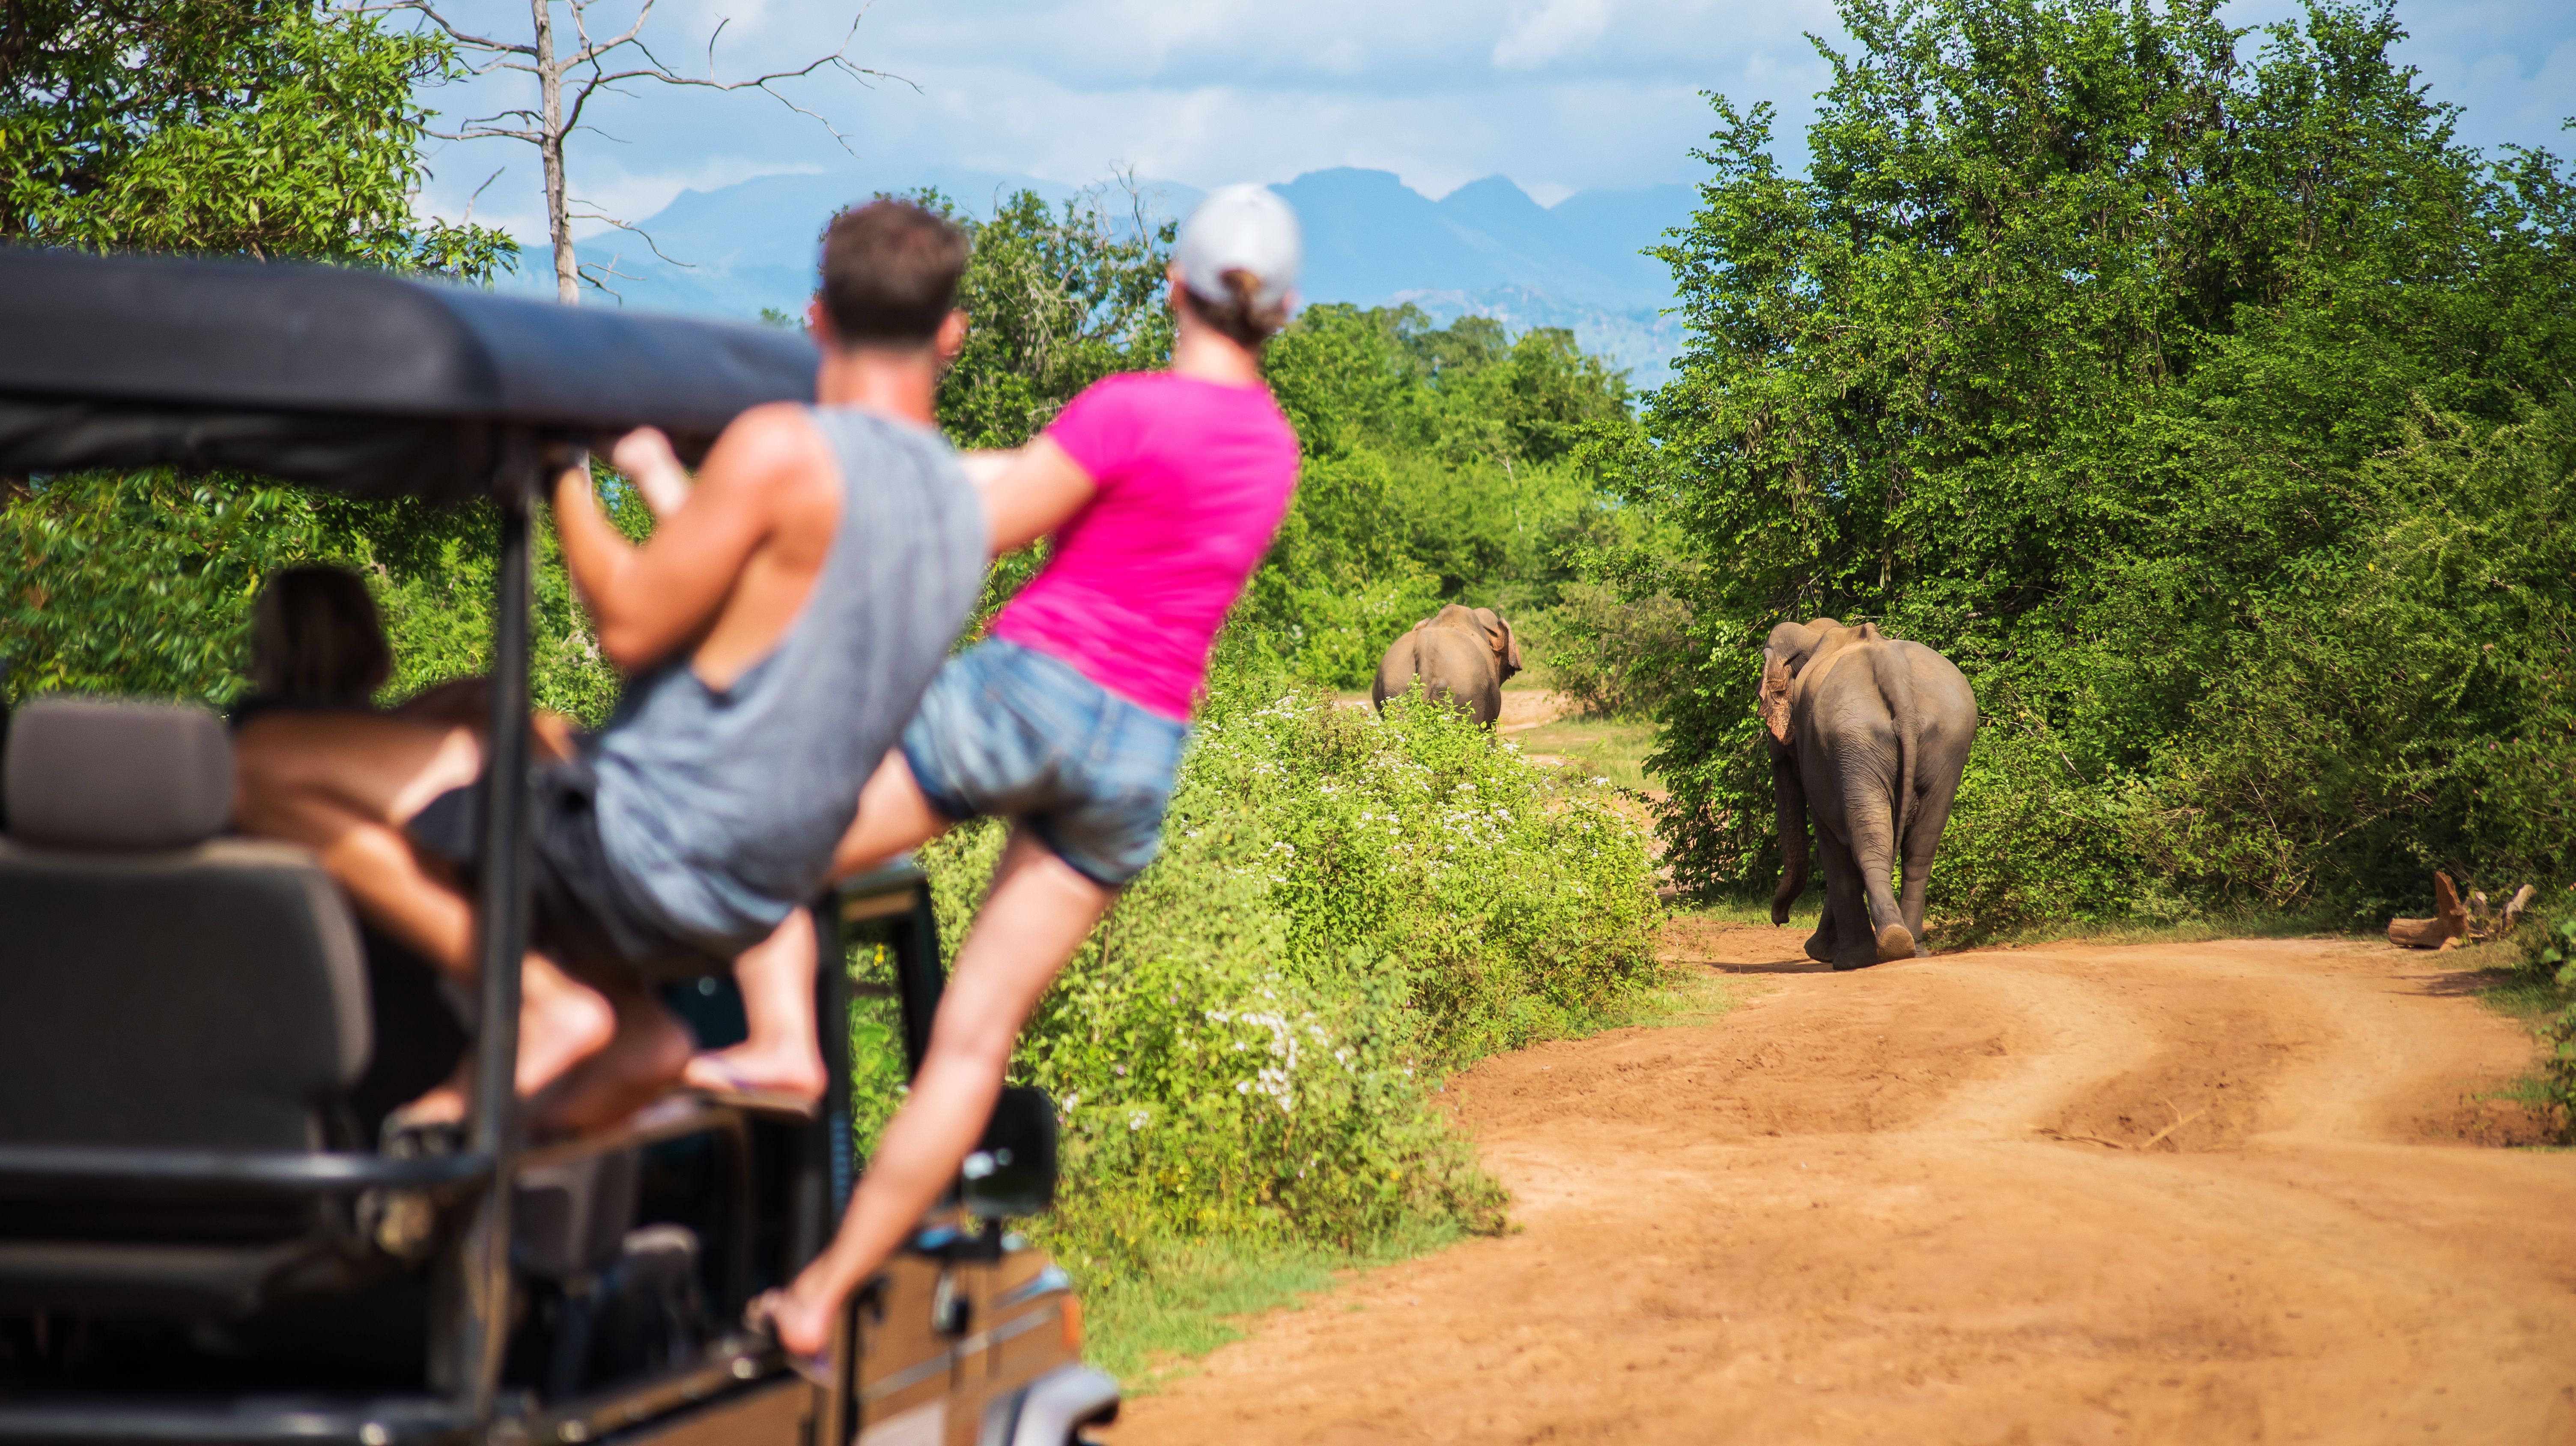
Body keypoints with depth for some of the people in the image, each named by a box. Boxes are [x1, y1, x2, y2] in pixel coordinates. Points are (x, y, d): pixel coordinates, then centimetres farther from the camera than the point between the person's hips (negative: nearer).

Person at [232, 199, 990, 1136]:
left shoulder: (784, 449, -17)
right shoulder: (958, 510, 9)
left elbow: (630, 625, -14)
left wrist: (562, 472, 0)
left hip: (648, 856, -9)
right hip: (755, 905, 9)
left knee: (269, 761, -6)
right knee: (466, 710, 31)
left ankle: (536, 1002, -9)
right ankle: (632, 1023, 12)